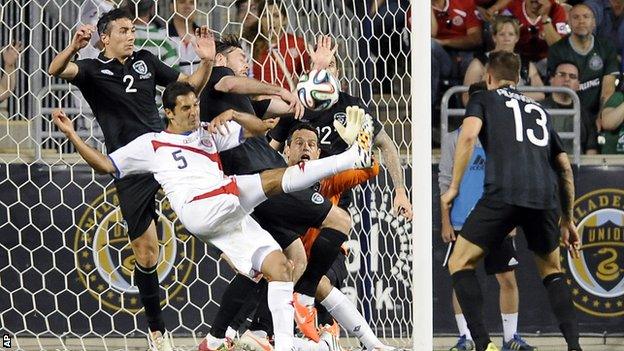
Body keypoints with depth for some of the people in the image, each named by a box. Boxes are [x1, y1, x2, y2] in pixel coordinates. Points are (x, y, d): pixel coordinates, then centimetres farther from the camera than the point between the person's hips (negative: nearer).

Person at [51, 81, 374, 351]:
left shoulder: (209, 135, 31)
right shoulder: (151, 144, 19)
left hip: (230, 218, 6)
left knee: (277, 265, -11)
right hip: (198, 210, -6)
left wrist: (233, 115, 10)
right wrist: (71, 135, 12)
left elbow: (258, 128, 30)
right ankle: (353, 157, -31)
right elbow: (105, 165, 19)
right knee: (276, 179, -23)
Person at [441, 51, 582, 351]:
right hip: (545, 196, 4)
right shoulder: (538, 110, 31)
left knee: (460, 263, 8)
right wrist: (567, 220, 34)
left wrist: (453, 187, 2)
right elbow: (564, 167, 29)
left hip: (503, 193, -4)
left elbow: (468, 135, -3)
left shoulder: (483, 99, 18)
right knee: (552, 270, 24)